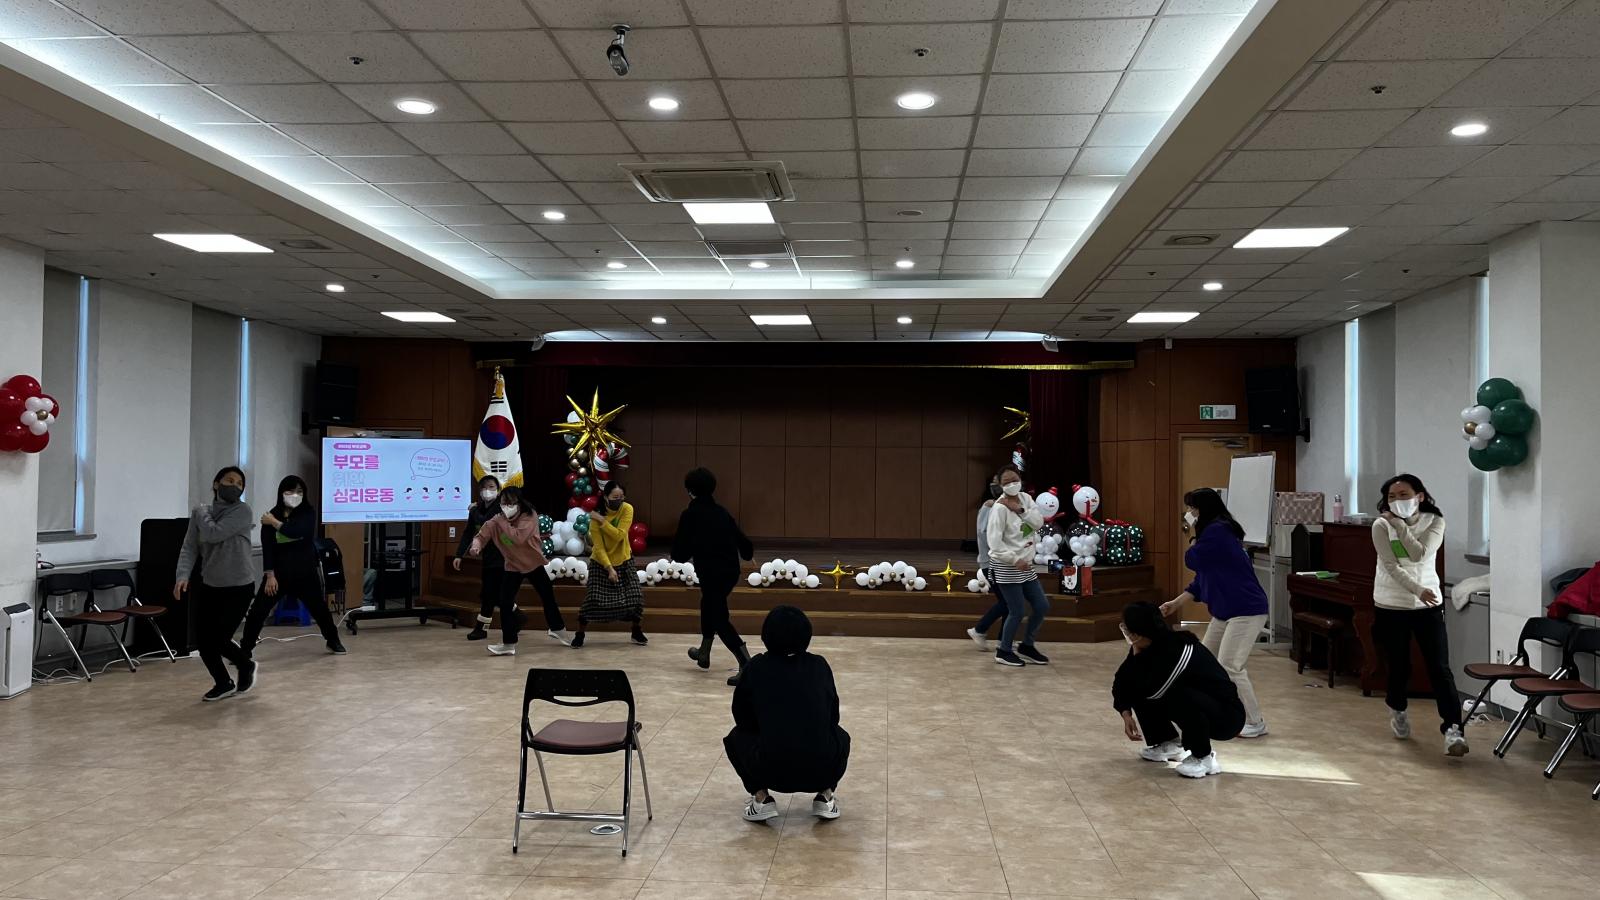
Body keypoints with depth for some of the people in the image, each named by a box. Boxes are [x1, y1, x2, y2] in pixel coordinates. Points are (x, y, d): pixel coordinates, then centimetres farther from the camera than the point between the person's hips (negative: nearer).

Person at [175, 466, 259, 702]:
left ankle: (246, 666, 23)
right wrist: (183, 576, -17)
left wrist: (203, 512, -4)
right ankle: (223, 683, 27)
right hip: (208, 585, 5)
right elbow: (189, 548, -2)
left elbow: (213, 534, -22)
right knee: (202, 639, 4)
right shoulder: (201, 513, 3)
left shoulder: (242, 511, -12)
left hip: (239, 587, -5)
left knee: (218, 639, -8)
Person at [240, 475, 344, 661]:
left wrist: (276, 523, -18)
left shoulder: (308, 512, -6)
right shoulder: (271, 516, -4)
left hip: (305, 571, 0)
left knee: (319, 607, 11)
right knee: (258, 609, -8)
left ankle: (333, 641, 31)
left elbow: (298, 532, -25)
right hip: (279, 571, 0)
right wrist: (270, 575, -15)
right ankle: (245, 649, 2)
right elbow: (267, 547, -8)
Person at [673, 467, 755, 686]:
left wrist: (681, 553, 14)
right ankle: (704, 653, 46)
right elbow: (741, 539, 11)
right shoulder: (722, 512, 7)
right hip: (731, 571, 7)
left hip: (711, 573, -7)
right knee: (709, 605, 30)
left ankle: (747, 665, -17)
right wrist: (748, 552, 34)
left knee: (720, 619, -2)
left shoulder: (690, 515, -10)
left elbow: (679, 554, -10)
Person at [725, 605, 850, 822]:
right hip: (823, 770, 2)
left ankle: (761, 798, 13)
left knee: (736, 738, 29)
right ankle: (825, 796, 16)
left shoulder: (756, 667, 7)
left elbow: (742, 717, 19)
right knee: (840, 737, 36)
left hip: (772, 771, -1)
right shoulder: (819, 665, 11)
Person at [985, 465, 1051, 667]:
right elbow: (994, 543, -21)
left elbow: (1039, 523, -6)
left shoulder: (1025, 499, 6)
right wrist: (1015, 560, -22)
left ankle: (1026, 646, 29)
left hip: (1026, 566, 8)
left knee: (1042, 607, 12)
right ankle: (1004, 652, 17)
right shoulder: (999, 508, -17)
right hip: (1006, 567, -8)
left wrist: (1020, 509, -17)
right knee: (1016, 612, -3)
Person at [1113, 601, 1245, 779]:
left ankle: (1203, 758, -14)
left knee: (1177, 696, -37)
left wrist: (1136, 653, -24)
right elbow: (1123, 679, 2)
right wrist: (1126, 713, -10)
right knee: (1139, 690, -2)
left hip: (1227, 716, -8)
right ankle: (1167, 743, 15)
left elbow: (1153, 691, -30)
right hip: (1195, 699, 8)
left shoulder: (1179, 649, -30)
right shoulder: (1145, 647, -6)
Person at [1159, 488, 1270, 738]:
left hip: (1247, 611, -11)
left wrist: (1194, 535, 1)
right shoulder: (1213, 532, 14)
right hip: (1225, 611, 11)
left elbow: (1191, 561, -13)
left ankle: (1255, 723, -1)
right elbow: (1201, 579, 16)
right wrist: (1176, 602, 13)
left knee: (1230, 667, -11)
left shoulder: (1217, 531, -18)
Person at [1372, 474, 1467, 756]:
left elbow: (1419, 555, -18)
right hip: (1391, 606, 0)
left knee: (1440, 668, -9)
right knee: (1398, 667, 8)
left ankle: (1453, 729, -11)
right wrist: (1418, 590, -27)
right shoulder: (1381, 526, -8)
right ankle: (1397, 711, 36)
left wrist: (1399, 524, -18)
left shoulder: (1435, 521, -3)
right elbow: (1392, 567, -16)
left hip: (1428, 605, 1)